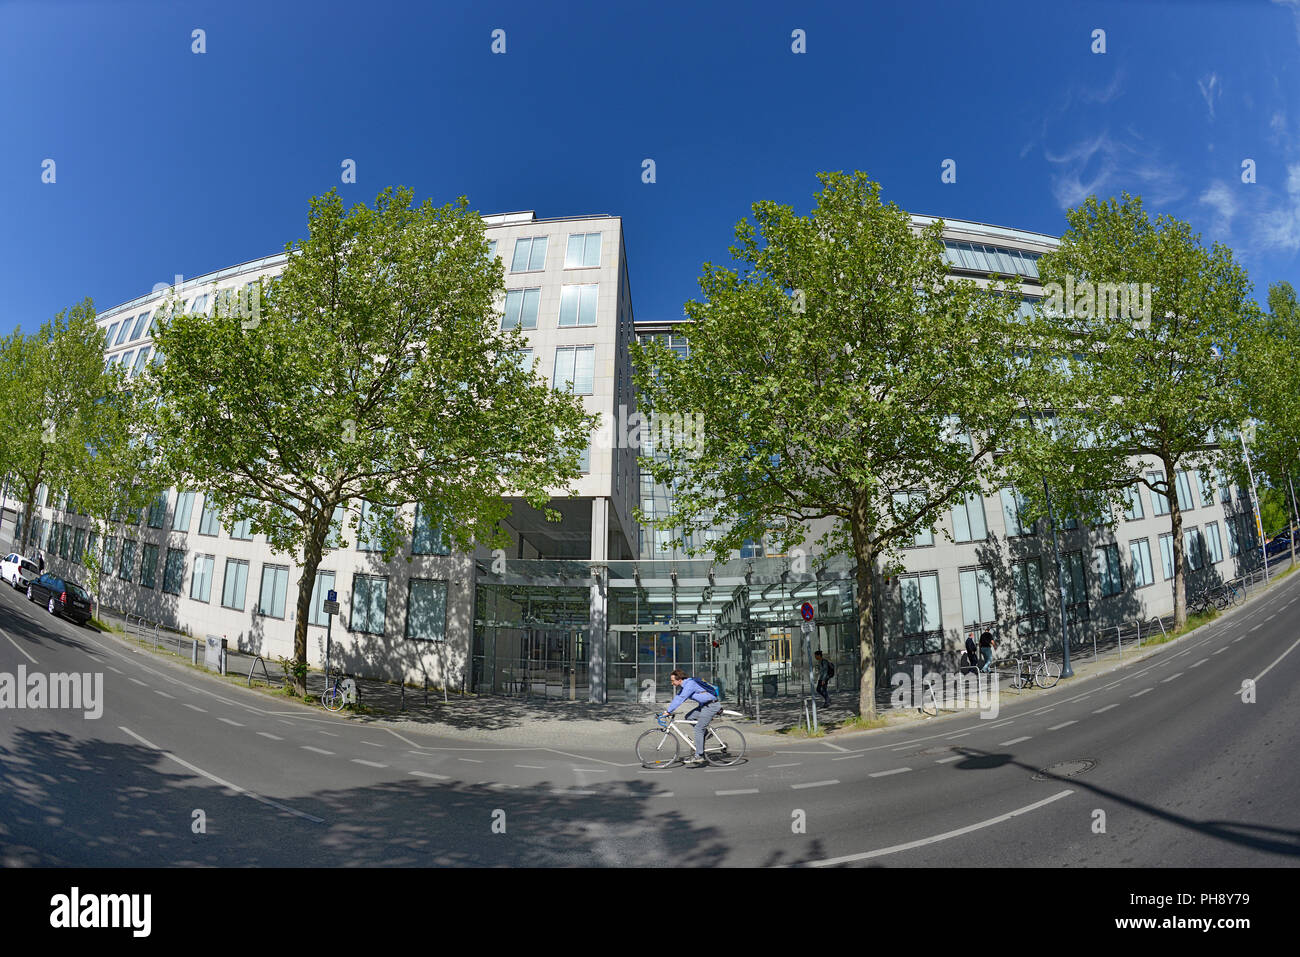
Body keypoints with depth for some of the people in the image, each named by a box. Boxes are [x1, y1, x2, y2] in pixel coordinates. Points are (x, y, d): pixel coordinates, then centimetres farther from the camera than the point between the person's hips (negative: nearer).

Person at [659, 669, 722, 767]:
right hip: (704, 705, 9)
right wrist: (666, 710, 9)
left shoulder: (690, 684, -21)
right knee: (689, 717, 5)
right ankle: (705, 733, 16)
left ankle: (699, 756, -6)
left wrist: (668, 712, -25)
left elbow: (680, 699, -27)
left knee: (698, 729, -10)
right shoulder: (683, 686, 8)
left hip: (712, 705, -9)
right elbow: (677, 698, 14)